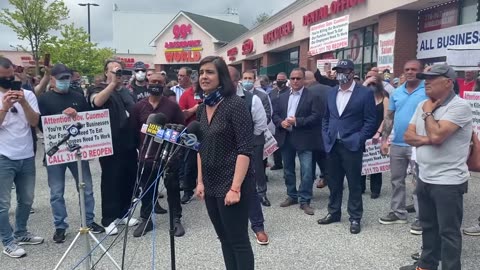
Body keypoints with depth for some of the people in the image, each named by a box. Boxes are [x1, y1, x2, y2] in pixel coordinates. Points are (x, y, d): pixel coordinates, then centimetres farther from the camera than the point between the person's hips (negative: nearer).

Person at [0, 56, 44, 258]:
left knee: (26, 200, 14)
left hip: (27, 156, 3)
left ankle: (21, 234, 31)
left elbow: (34, 122, -5)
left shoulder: (27, 94, 5)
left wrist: (23, 103, -19)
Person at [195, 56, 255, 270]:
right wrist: (200, 181, 10)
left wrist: (235, 187, -22)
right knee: (224, 239, 17)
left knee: (238, 241, 4)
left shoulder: (235, 104, -13)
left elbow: (245, 150, -18)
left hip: (231, 185, -7)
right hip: (211, 185, 7)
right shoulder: (203, 108, 8)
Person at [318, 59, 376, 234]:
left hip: (352, 146, -5)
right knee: (333, 182, 14)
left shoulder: (365, 93, -5)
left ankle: (355, 218, 18)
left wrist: (359, 140, -13)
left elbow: (370, 121, -6)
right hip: (332, 145, 5)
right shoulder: (331, 93, 11)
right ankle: (333, 213, 29)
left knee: (354, 184, 5)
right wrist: (326, 136, 5)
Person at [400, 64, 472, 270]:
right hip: (424, 178, 8)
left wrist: (428, 113, -11)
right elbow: (408, 136, 5)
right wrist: (426, 140, -14)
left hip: (448, 182, -8)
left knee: (448, 232, 4)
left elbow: (437, 135, -27)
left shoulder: (459, 106, -16)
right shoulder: (423, 105, 9)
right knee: (428, 226, 20)